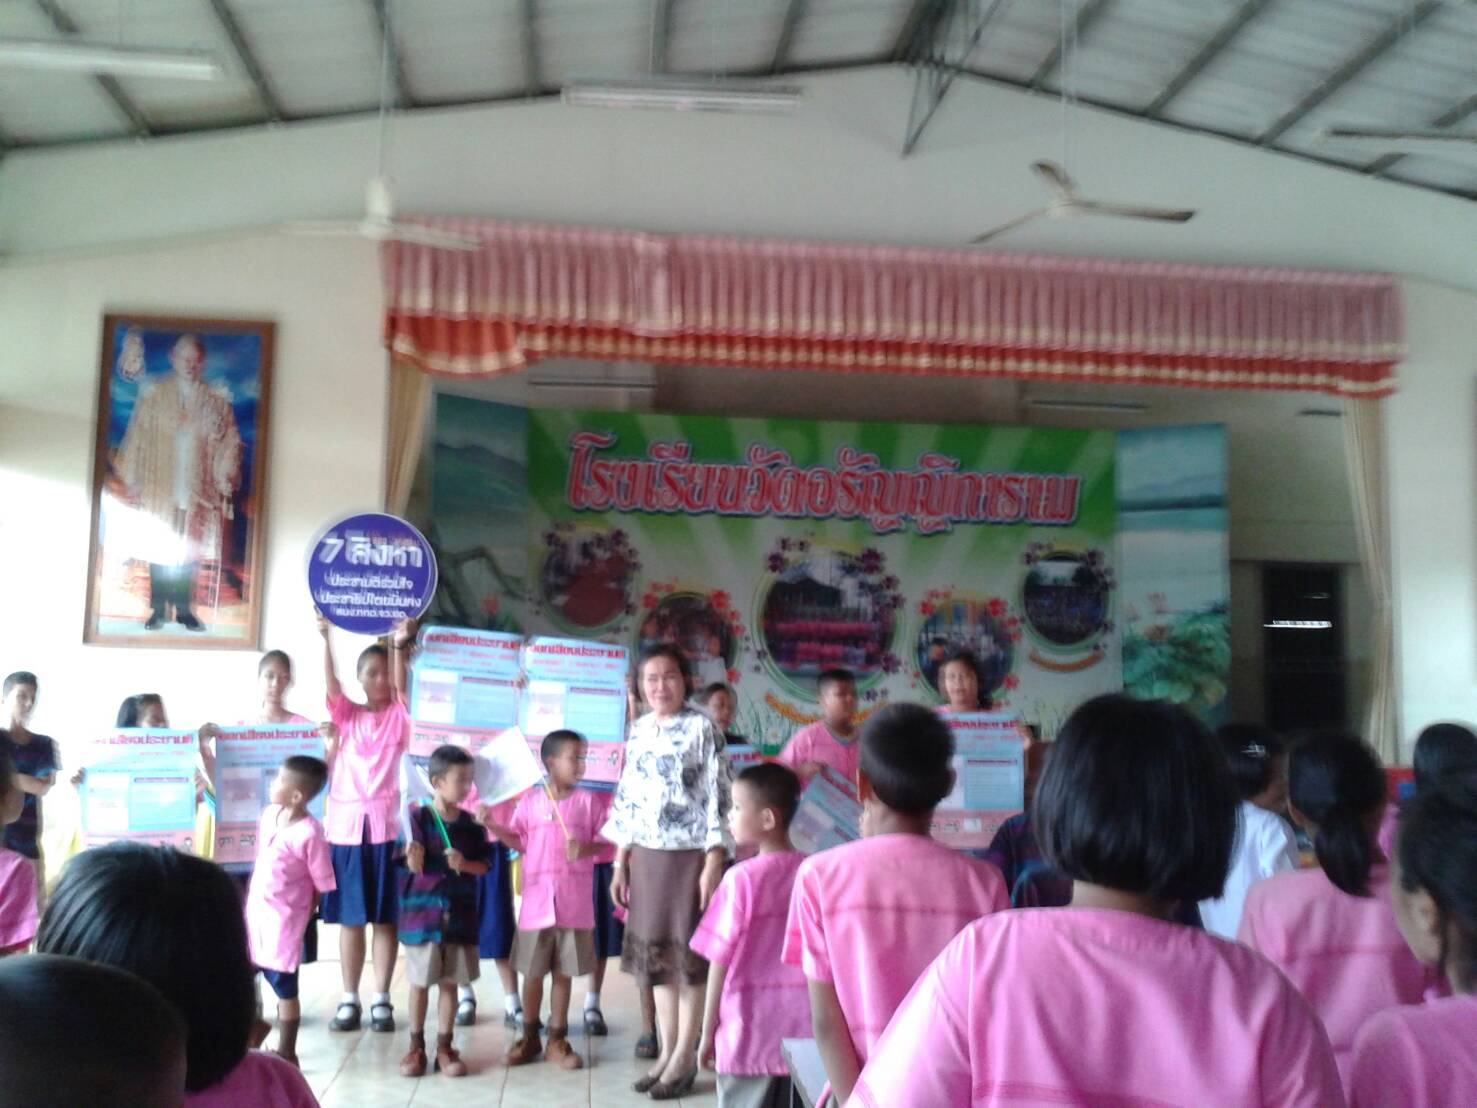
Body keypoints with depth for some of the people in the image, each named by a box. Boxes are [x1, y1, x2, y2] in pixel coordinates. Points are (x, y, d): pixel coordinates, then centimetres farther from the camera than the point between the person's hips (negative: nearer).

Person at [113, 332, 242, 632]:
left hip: (198, 491, 1)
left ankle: (183, 608, 10)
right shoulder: (153, 392, 4)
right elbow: (137, 437, 3)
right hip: (159, 487, -1)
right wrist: (131, 480, -1)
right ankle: (158, 609, 10)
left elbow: (229, 443, 6)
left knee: (190, 549, 3)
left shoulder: (217, 400, 7)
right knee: (159, 549, 3)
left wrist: (226, 480, -4)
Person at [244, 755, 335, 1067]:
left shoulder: (310, 832, -22)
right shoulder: (269, 813, 0)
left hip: (283, 919, -7)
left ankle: (286, 1052, 22)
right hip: (254, 911, 7)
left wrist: (302, 915, -7)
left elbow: (322, 884, -14)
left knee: (284, 986, 6)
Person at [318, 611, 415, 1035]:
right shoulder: (347, 715, 8)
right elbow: (331, 684, -9)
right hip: (346, 822, 1)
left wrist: (400, 646, -30)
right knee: (349, 917, 6)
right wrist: (326, 639, -24)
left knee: (385, 917, 4)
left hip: (387, 823, -1)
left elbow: (402, 685, -14)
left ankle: (381, 1001, 12)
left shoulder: (399, 716, 4)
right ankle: (349, 1000, 15)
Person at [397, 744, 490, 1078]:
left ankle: (444, 1046, 20)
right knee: (420, 983, 8)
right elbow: (415, 866, -12)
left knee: (450, 983, 9)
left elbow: (484, 865, 6)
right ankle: (416, 1046, 21)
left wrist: (464, 864, -14)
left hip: (459, 914, 3)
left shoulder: (472, 824, 1)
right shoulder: (418, 818, -9)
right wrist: (414, 858, -34)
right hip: (423, 911, -3)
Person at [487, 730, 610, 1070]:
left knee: (564, 973, 8)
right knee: (532, 973, 9)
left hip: (574, 904, -1)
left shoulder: (588, 802, 0)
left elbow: (607, 841, -1)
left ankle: (557, 1039, 20)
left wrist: (587, 848, -20)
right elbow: (519, 842, 8)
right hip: (537, 901, 1)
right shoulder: (530, 801, 3)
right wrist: (492, 826, -3)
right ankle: (530, 1037, 24)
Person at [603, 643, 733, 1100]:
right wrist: (620, 862, 11)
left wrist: (714, 862, -16)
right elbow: (627, 799, 13)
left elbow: (718, 796, -11)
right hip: (647, 855, 6)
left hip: (690, 854, -6)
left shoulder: (702, 728, -7)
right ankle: (667, 1051, 22)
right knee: (654, 953, 10)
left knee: (690, 953, 1)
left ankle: (685, 1058, 11)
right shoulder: (639, 731, 9)